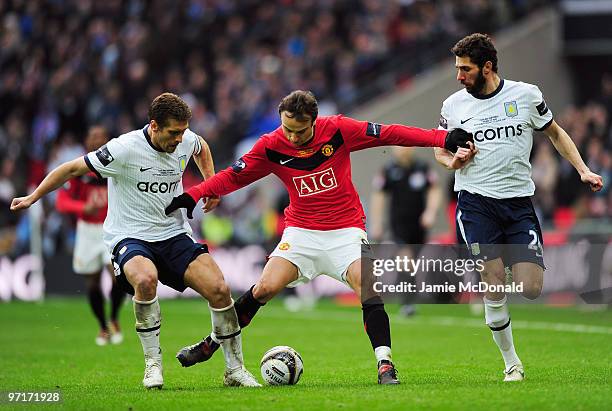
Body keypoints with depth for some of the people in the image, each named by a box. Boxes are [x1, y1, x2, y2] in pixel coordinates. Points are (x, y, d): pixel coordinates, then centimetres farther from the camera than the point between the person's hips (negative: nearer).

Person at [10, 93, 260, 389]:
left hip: (174, 234, 5)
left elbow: (201, 148, 26)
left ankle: (234, 369, 3)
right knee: (146, 279, -38)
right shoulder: (124, 149, -19)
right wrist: (33, 198, -1)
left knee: (219, 289, -14)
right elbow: (73, 169, -7)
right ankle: (153, 364, -20)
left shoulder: (186, 140, -3)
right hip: (130, 237, -5)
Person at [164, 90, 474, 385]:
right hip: (301, 232, 1)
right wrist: (194, 195, -14)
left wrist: (444, 139, -15)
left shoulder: (338, 130, -12)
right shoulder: (271, 146, -8)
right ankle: (211, 343, 5)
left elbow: (389, 134, -10)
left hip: (346, 230, -1)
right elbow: (233, 176, 1)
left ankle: (385, 365, -16)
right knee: (265, 287, -12)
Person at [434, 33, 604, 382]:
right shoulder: (453, 105, 4)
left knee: (531, 289, -12)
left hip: (518, 202, 0)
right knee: (494, 287, -13)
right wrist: (452, 161, -4)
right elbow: (441, 150, 19)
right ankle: (512, 363, 0)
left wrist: (583, 170, 7)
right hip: (475, 202, 0)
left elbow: (555, 133, 16)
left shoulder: (526, 94, 2)